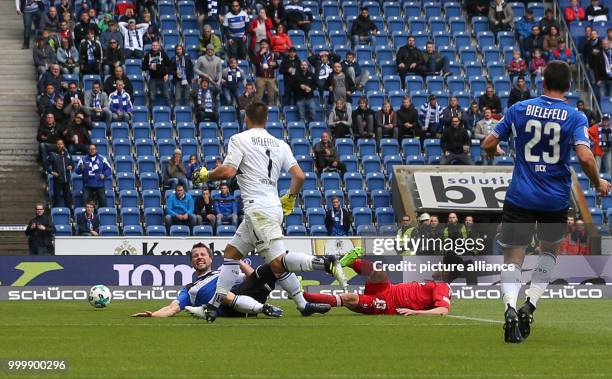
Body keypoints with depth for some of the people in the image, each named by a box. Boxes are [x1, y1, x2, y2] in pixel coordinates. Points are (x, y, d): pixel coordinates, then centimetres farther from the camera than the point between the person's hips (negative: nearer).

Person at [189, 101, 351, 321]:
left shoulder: (239, 140, -2)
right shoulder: (279, 144, 14)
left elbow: (228, 171, -13)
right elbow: (299, 176, 7)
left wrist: (206, 176, 7)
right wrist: (289, 199, 25)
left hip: (258, 210, -8)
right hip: (274, 208, 8)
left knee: (278, 263, -16)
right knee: (231, 252, 16)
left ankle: (326, 263, -34)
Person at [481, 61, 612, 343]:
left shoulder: (519, 109, -1)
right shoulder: (575, 117, -6)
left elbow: (489, 144, 1)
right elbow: (585, 157, -18)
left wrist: (496, 151, 25)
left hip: (520, 196, 0)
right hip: (556, 200, 0)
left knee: (513, 257, 4)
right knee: (549, 251, 24)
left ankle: (510, 307, -22)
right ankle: (530, 305, 8)